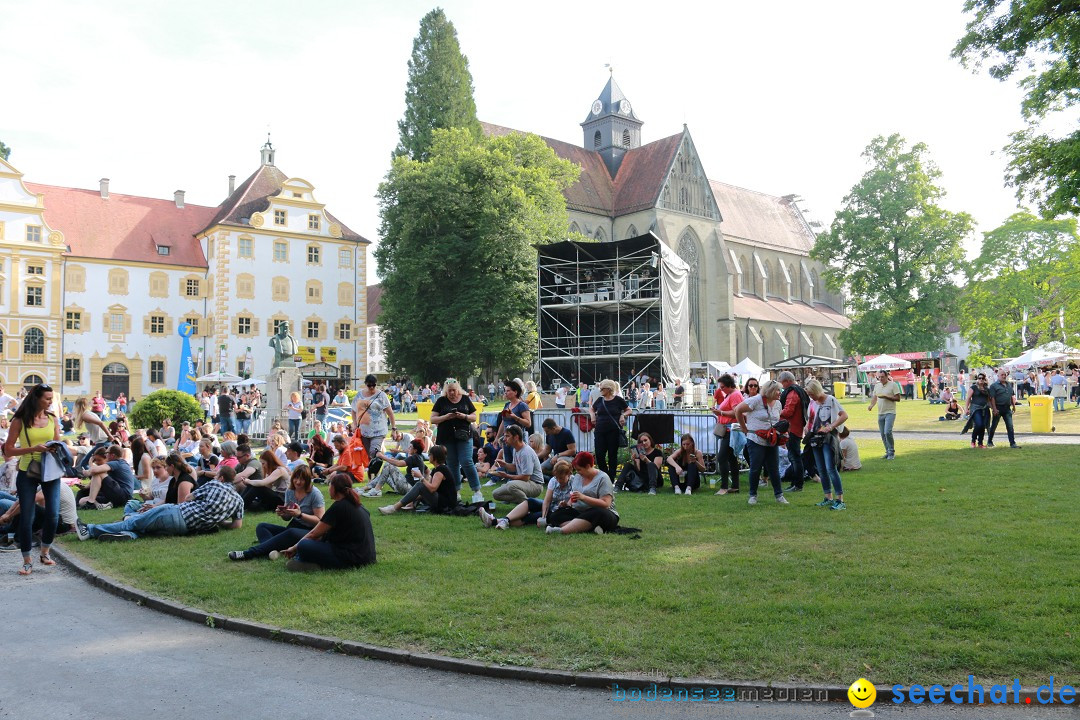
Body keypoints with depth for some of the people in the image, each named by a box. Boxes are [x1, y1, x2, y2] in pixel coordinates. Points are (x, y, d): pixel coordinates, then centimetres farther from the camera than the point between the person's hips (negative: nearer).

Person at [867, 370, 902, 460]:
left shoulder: (893, 385, -6)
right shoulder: (877, 385, 12)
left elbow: (898, 398, -9)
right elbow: (874, 397, 18)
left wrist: (886, 397, -19)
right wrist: (871, 405, -1)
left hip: (890, 412, -6)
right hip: (880, 413, 7)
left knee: (887, 432, -19)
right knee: (883, 434, 9)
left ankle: (891, 453, -7)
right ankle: (888, 452, 20)